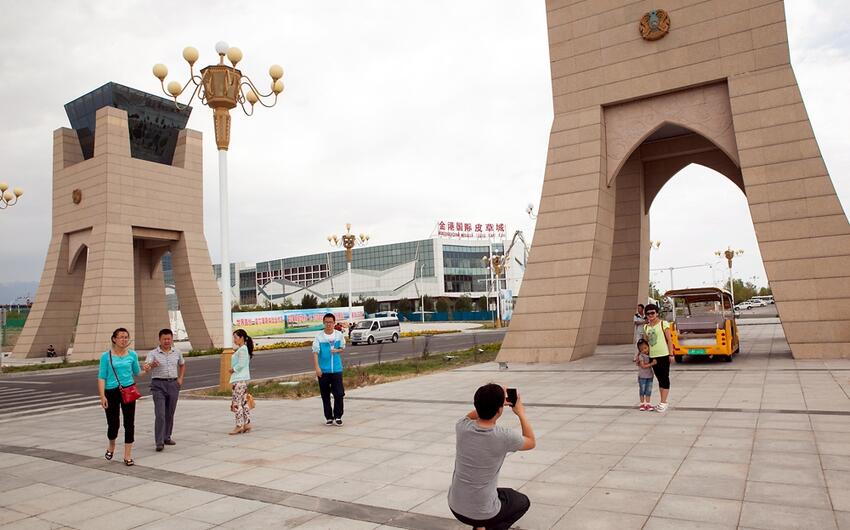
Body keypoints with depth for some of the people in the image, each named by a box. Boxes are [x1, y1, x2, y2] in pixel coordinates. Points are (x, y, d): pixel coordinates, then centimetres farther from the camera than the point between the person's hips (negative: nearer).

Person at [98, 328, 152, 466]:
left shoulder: (132, 354, 4)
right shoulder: (106, 356, -4)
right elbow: (101, 377, -5)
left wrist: (145, 370, -7)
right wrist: (102, 396, -13)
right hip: (111, 392, -2)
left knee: (129, 423, 0)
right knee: (113, 424, 5)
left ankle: (128, 455, 8)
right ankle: (111, 447, 37)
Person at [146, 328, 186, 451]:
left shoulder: (177, 352, 7)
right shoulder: (153, 353, -6)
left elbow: (182, 365, 23)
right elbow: (146, 366, -23)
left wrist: (180, 378, 10)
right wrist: (152, 365, -46)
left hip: (173, 384, 4)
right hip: (158, 385, -4)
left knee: (170, 414, 10)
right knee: (160, 414, -10)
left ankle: (167, 437, 24)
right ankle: (159, 442, -8)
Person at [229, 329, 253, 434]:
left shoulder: (242, 349, -13)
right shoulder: (241, 349, 17)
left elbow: (241, 364, -19)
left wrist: (233, 369, -6)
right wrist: (233, 370, 6)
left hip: (240, 379, -10)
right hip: (242, 379, 10)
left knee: (236, 403, -7)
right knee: (244, 402, 11)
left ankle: (239, 426, -5)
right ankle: (247, 424, 15)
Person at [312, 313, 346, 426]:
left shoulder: (339, 335, 1)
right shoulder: (319, 336, -4)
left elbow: (343, 348, 13)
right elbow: (315, 352, -6)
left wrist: (337, 350, -9)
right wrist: (317, 368, -14)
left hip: (337, 369, 1)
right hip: (323, 370, 0)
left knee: (339, 394, -3)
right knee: (325, 395, 8)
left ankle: (338, 416, 11)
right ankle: (328, 417, 20)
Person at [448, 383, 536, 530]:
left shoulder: (462, 427, -13)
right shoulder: (504, 437, -23)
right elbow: (531, 442, 1)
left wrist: (492, 402, 11)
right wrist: (521, 413, 10)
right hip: (482, 513, -4)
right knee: (523, 502, 25)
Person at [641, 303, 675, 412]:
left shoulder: (663, 323, -4)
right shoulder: (646, 327, 10)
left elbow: (669, 340, -6)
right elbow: (644, 342, 15)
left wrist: (671, 354, -11)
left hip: (664, 355, -5)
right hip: (652, 356, 5)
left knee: (665, 378, 0)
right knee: (660, 378, 11)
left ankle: (663, 402, 3)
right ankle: (663, 402, 18)